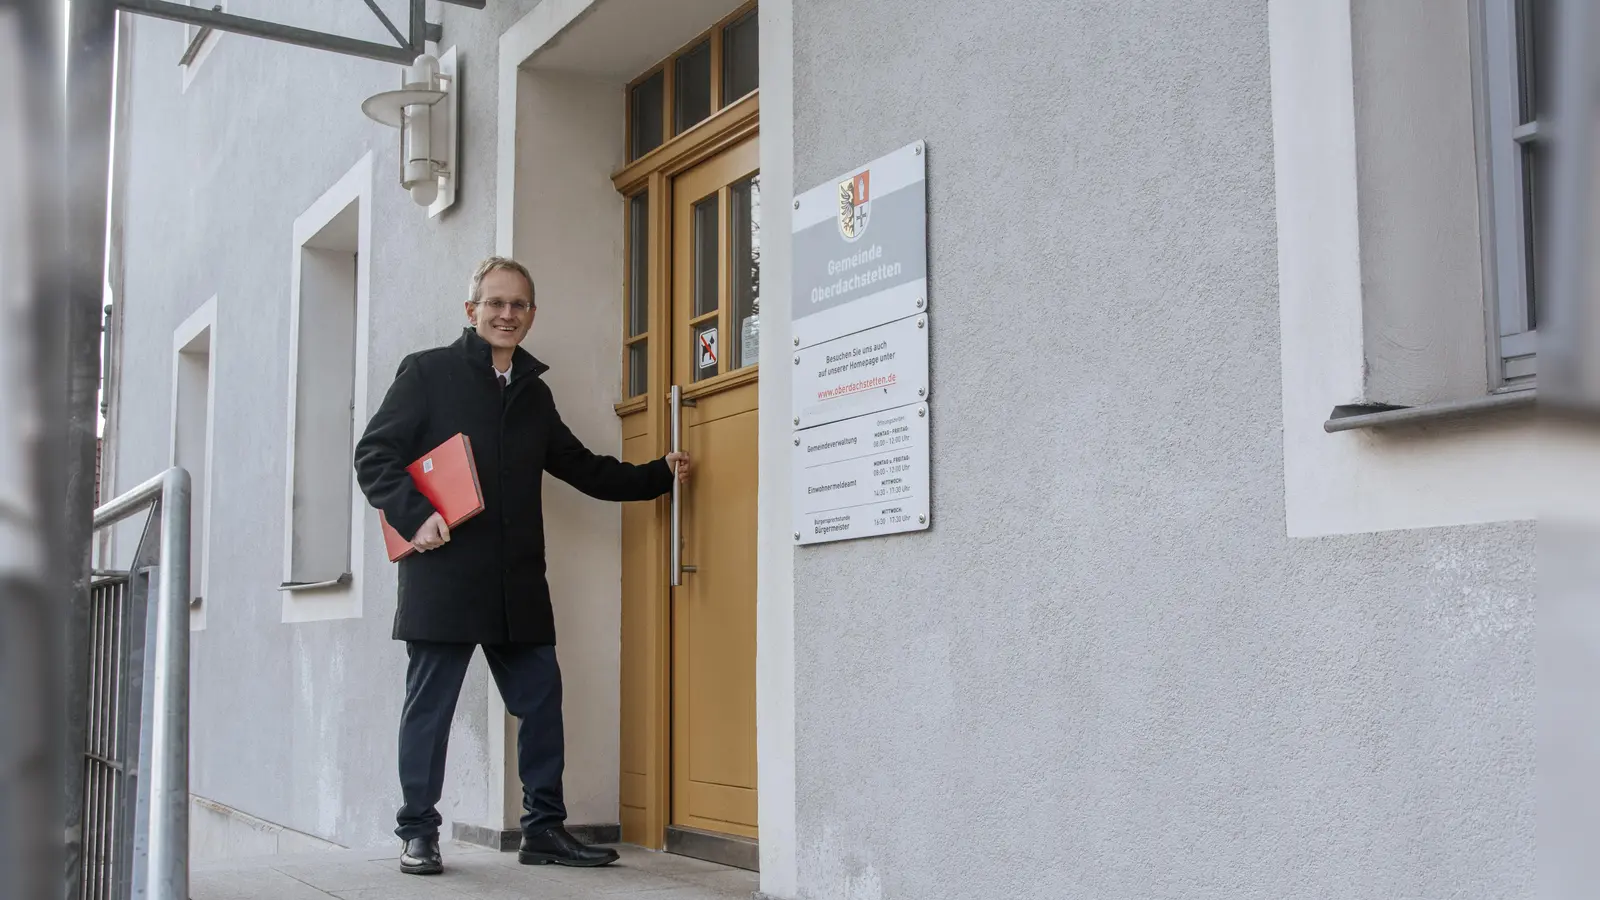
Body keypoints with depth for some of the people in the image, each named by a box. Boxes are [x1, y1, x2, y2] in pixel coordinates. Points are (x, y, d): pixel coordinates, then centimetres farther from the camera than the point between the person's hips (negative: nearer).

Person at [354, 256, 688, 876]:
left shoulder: (533, 392, 18)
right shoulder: (428, 372, 2)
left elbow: (581, 468, 26)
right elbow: (374, 455, -3)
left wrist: (658, 475, 19)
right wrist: (415, 515, -17)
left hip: (518, 581, 5)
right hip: (443, 572, -5)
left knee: (541, 700, 5)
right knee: (429, 703, 2)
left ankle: (544, 828, 15)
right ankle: (417, 835, 13)